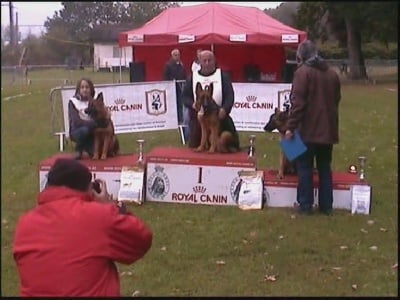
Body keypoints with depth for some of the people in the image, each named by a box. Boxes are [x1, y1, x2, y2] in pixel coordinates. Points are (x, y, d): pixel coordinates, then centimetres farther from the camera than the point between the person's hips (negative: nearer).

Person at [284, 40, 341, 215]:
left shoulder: (303, 72, -9)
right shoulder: (332, 73, 12)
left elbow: (298, 102, -16)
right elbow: (336, 101, 17)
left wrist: (291, 127, -15)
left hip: (308, 129, -6)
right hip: (328, 129, 6)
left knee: (305, 167, 3)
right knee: (325, 168, 12)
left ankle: (305, 205, 5)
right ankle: (326, 206, 15)